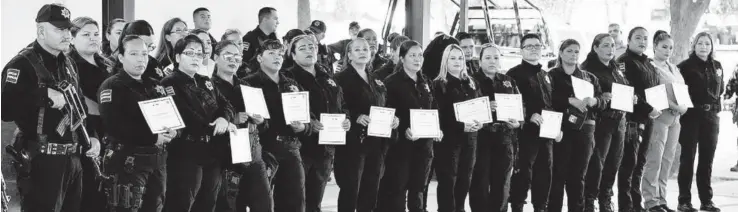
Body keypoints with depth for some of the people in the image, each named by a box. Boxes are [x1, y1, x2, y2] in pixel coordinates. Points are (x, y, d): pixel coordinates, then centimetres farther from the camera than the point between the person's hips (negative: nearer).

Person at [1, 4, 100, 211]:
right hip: (42, 161, -8)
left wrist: (91, 137, 11)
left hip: (73, 158, 8)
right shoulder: (22, 65, -12)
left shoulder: (69, 64, 15)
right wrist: (45, 96, -24)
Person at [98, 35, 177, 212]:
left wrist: (173, 131, -11)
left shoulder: (155, 86, 16)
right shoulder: (112, 87, -7)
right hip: (129, 160, -7)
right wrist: (153, 138, -21)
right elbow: (115, 125, -20)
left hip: (157, 159, 7)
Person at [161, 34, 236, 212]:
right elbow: (185, 117, -19)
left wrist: (224, 119, -12)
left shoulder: (206, 83, 19)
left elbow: (226, 105, 11)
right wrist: (213, 128, -14)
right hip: (186, 154, -8)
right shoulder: (170, 84, -7)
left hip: (212, 154, 8)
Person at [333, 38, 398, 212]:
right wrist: (356, 117, -27)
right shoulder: (341, 79, -4)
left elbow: (386, 108, 22)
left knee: (371, 191, 9)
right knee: (350, 190, -6)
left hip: (376, 143, 7)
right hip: (353, 142, -7)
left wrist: (393, 119, 2)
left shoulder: (377, 82, 18)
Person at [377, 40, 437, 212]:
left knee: (418, 189, 11)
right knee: (396, 189, -5)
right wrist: (404, 130, -26)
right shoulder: (392, 82, -6)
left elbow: (434, 111, 18)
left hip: (424, 144, 6)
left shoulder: (427, 84, 14)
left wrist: (437, 129, -1)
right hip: (400, 144, -6)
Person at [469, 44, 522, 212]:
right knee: (480, 182, -6)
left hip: (504, 137, 4)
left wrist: (518, 122, -6)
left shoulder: (509, 82, 15)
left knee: (501, 183, 7)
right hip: (480, 136, -4)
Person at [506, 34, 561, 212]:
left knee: (545, 173, 10)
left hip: (546, 132, 7)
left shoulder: (546, 76, 21)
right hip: (526, 131, -7)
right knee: (523, 173, -9)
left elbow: (553, 103, 24)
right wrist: (529, 116, -23)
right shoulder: (515, 74, -3)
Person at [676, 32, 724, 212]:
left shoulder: (717, 66, 11)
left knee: (707, 160, 8)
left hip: (711, 116, 5)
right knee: (687, 159, -1)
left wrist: (716, 109, 11)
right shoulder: (685, 66, -5)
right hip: (691, 116, -5)